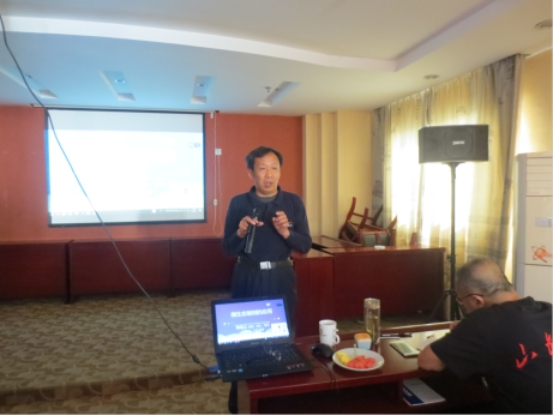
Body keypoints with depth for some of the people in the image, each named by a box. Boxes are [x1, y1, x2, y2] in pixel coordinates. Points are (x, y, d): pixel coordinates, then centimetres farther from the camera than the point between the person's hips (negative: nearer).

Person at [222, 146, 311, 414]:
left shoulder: (293, 202, -2)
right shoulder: (238, 203, -4)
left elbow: (306, 246, -2)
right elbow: (228, 249, -2)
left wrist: (286, 232, -20)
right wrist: (241, 232, -21)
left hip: (281, 278, 1)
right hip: (247, 278, 0)